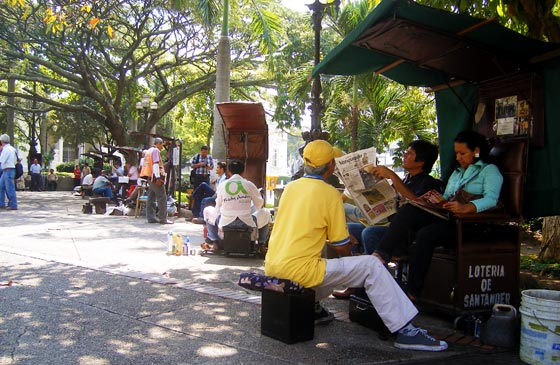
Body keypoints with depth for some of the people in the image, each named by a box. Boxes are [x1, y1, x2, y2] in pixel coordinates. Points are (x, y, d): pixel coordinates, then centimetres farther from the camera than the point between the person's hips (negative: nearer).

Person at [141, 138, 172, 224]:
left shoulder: (148, 151, 21)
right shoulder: (156, 150, -7)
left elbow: (147, 164, 20)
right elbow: (156, 164, -17)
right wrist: (158, 177, -22)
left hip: (149, 178, 10)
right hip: (155, 177, -10)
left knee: (151, 198, 9)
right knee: (162, 198, -8)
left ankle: (151, 217, 9)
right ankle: (163, 218, -10)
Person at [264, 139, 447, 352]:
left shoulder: (290, 187, 12)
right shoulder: (330, 193, -7)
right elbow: (341, 247, -4)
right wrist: (349, 252, 19)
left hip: (272, 267, 8)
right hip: (299, 270, -8)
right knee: (371, 266, -2)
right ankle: (404, 330, -2)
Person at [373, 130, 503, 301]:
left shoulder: (489, 170, 8)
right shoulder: (457, 172, 31)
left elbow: (491, 199, -12)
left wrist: (466, 207, -31)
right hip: (446, 218, 7)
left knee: (426, 234, -33)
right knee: (408, 210, -20)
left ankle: (412, 293, -29)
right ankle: (380, 255, -33)